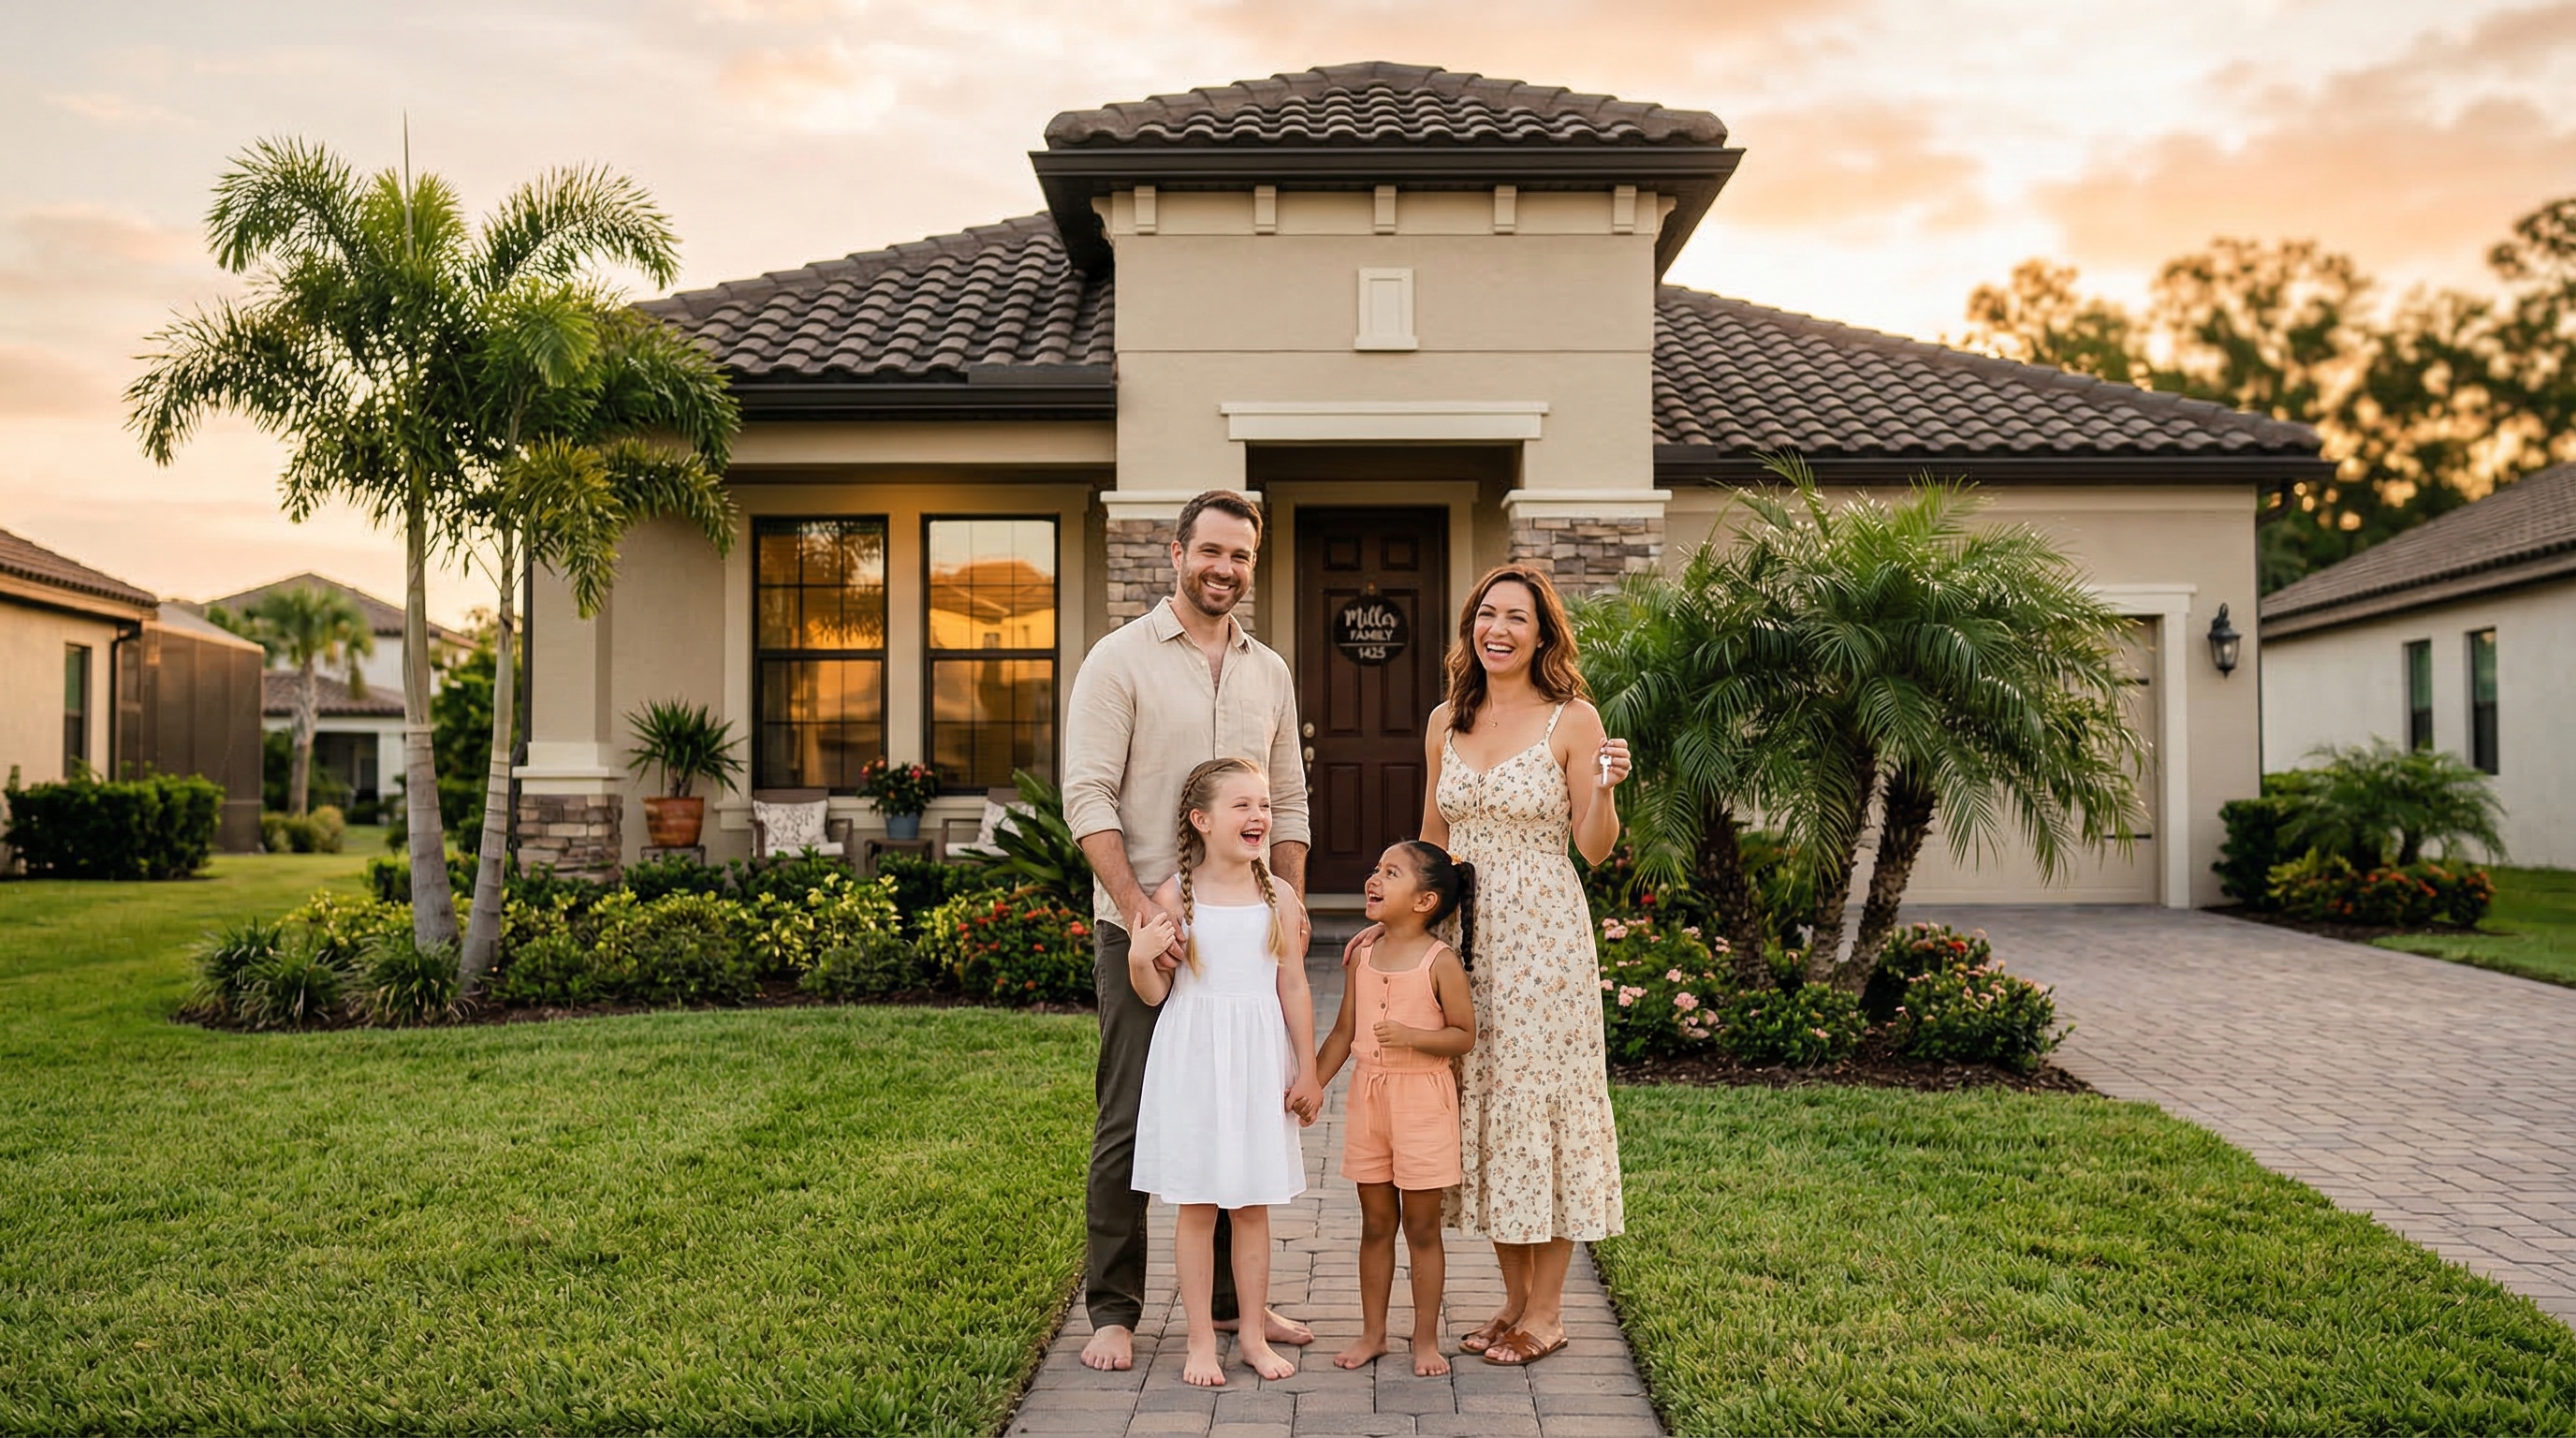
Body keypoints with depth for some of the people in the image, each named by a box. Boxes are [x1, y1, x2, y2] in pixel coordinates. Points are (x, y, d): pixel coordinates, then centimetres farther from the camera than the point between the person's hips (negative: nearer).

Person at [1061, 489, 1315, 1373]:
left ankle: (1232, 1297, 24)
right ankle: (1112, 1309, 12)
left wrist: (1291, 902, 5)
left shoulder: (1269, 673, 13)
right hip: (1142, 928, -5)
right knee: (1130, 1121, 0)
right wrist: (1138, 906, -19)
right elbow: (1087, 797, -10)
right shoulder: (1120, 660, -4)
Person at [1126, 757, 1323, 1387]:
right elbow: (1155, 994, 1)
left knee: (1253, 1204, 9)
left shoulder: (1276, 897, 2)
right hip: (1194, 1058, -2)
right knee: (1197, 1205, 4)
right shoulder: (1175, 895, -5)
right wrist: (1139, 958, -20)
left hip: (1259, 1061, 2)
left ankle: (1252, 1333, 22)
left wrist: (1307, 1071, 4)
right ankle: (1201, 1340, 16)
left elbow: (1294, 988, 5)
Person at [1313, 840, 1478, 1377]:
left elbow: (1464, 1034, -10)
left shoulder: (1440, 961, -10)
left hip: (1423, 1098, -4)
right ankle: (1372, 1332, 24)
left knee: (1422, 1227, 5)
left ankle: (1426, 1338, 18)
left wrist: (1411, 1035, -24)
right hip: (1367, 1096, 5)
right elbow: (1344, 1032, 9)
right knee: (1375, 1223, 13)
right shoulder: (1362, 956, 4)